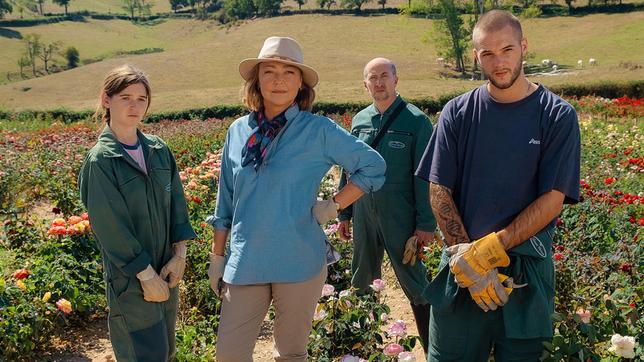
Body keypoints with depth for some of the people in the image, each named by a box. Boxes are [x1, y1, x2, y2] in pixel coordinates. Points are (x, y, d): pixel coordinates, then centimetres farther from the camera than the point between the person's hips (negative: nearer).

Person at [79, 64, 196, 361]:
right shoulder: (100, 160, -13)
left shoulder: (158, 149, 3)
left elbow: (176, 202, 6)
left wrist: (179, 254, -4)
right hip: (130, 276, -5)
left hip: (166, 270, 6)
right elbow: (111, 226, -15)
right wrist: (147, 275, -15)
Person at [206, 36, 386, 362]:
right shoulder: (238, 131, 4)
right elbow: (226, 202, 11)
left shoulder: (318, 130, -6)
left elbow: (373, 166, 2)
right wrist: (217, 256, 12)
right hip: (244, 262, 3)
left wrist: (333, 206, -4)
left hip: (299, 262, -2)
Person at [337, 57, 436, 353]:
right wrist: (344, 214, 12)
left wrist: (426, 224, -12)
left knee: (414, 284, 2)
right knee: (361, 280, 17)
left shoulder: (416, 120, -7)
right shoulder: (359, 120, 8)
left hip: (400, 218, -5)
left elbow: (425, 176, -9)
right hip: (364, 216, 5)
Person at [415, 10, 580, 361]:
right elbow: (439, 191, -3)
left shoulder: (558, 116, -4)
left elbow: (552, 200, -9)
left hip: (526, 270, -1)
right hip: (462, 265, 1)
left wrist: (487, 250, -18)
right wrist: (466, 257, -15)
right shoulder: (457, 113, 0)